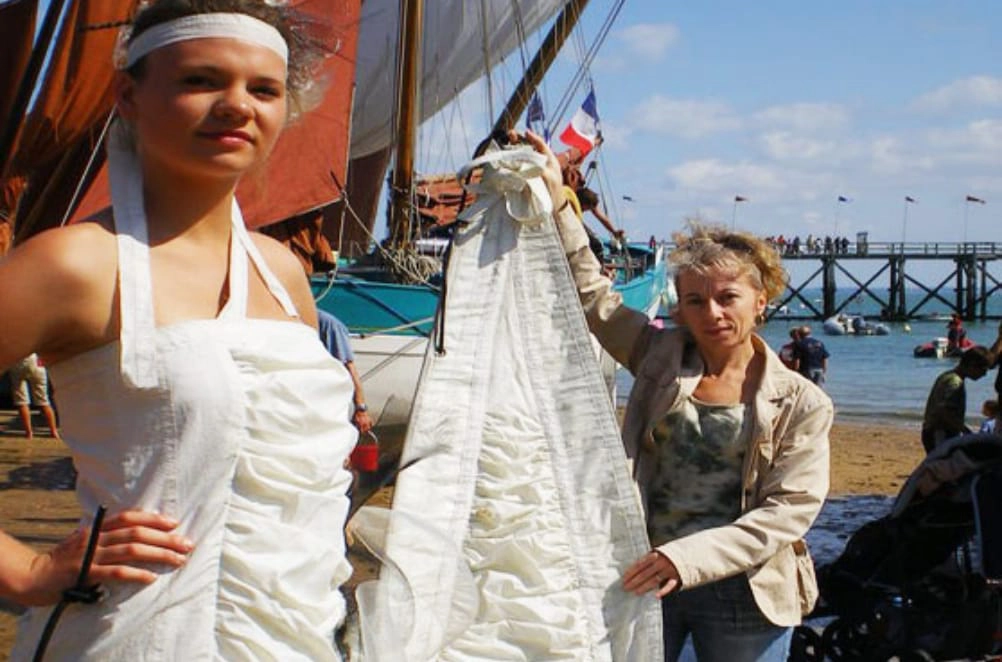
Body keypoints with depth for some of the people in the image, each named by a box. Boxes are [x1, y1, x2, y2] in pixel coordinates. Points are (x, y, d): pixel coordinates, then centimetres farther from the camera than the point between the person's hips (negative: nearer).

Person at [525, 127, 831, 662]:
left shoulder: (801, 403, -3)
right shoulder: (661, 356, 6)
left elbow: (791, 508, -11)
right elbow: (591, 296, 7)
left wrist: (690, 557, -21)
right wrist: (556, 205, -2)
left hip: (740, 593, -2)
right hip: (643, 577, 2)